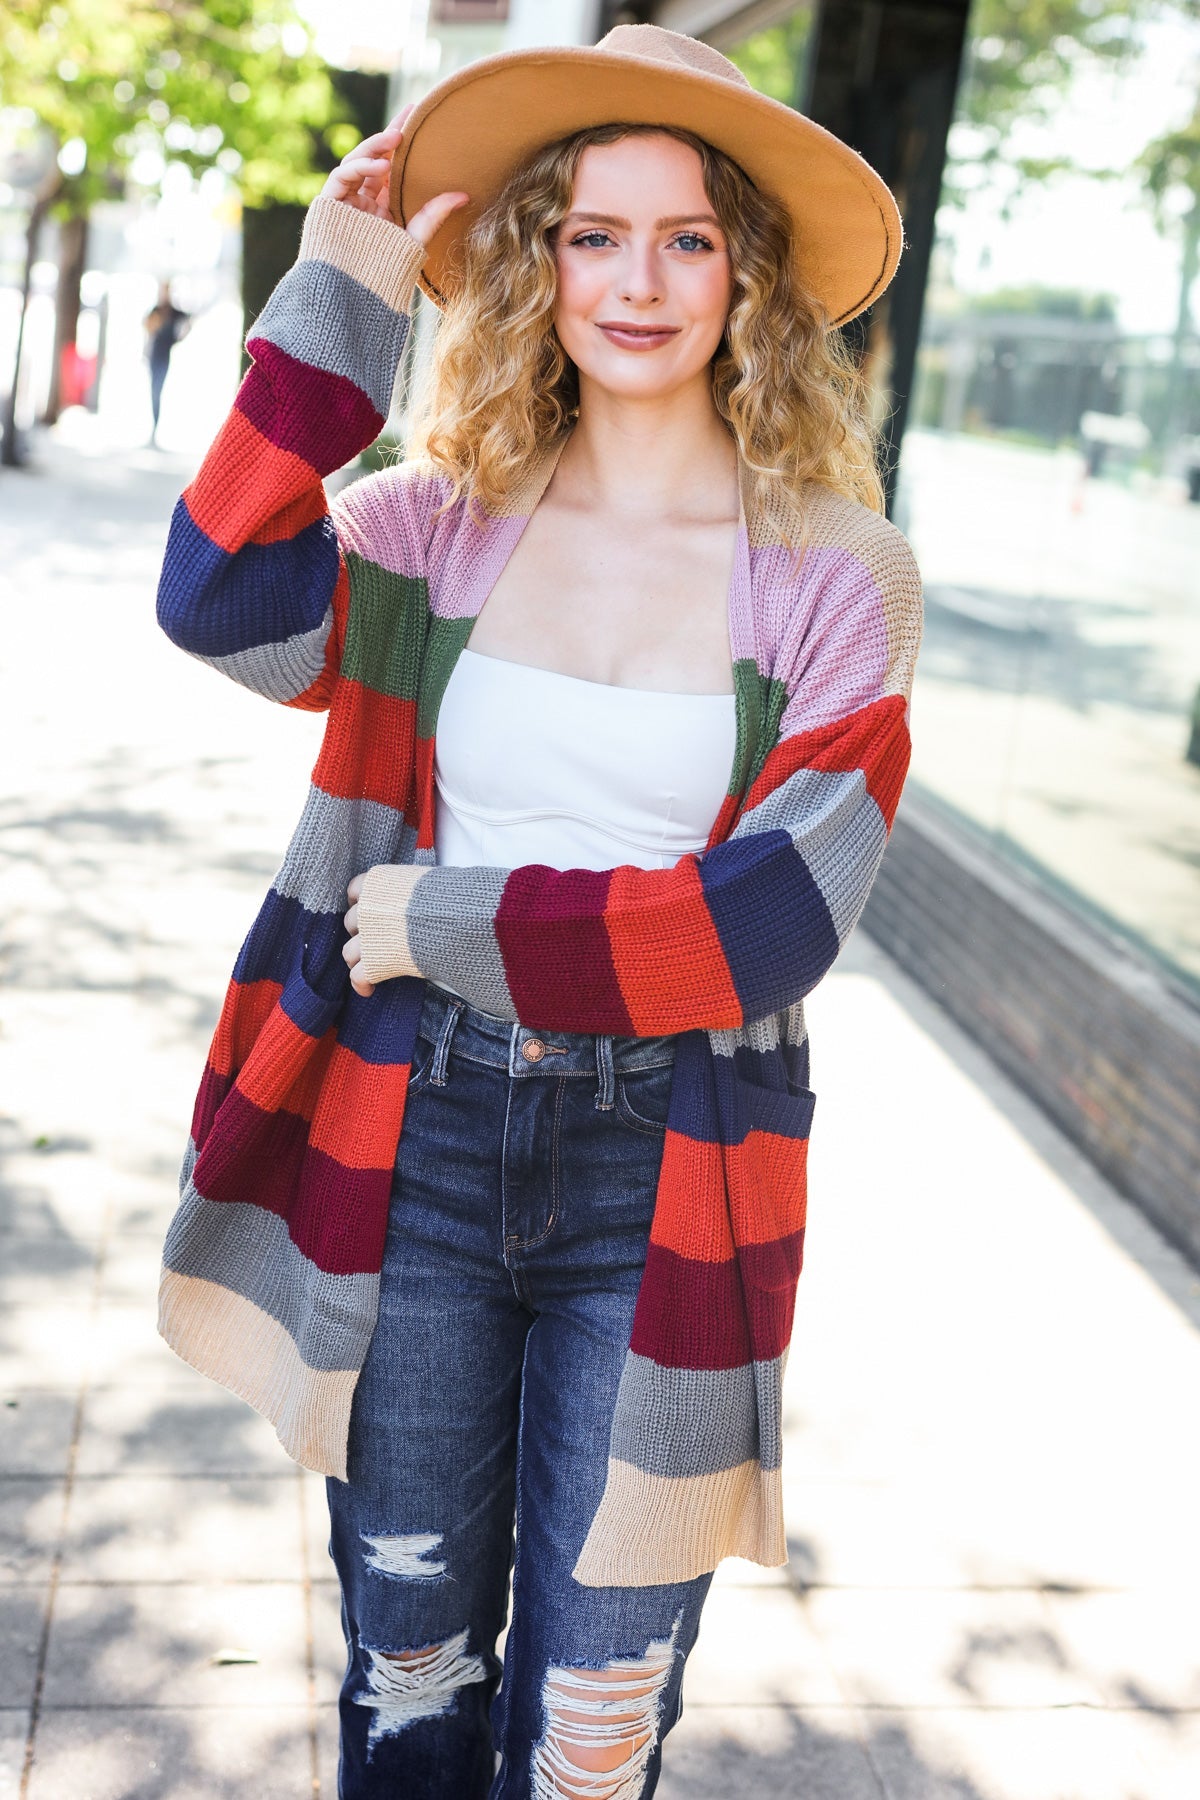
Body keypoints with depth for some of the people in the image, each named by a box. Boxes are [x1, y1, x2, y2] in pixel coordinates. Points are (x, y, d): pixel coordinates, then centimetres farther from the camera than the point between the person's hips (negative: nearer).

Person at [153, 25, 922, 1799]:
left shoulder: (839, 579, -4)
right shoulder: (444, 523, 1)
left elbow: (778, 916, -13)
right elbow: (223, 604, -18)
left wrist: (458, 929, -13)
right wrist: (342, 302, -15)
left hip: (661, 1181, -1)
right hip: (414, 1138, 2)